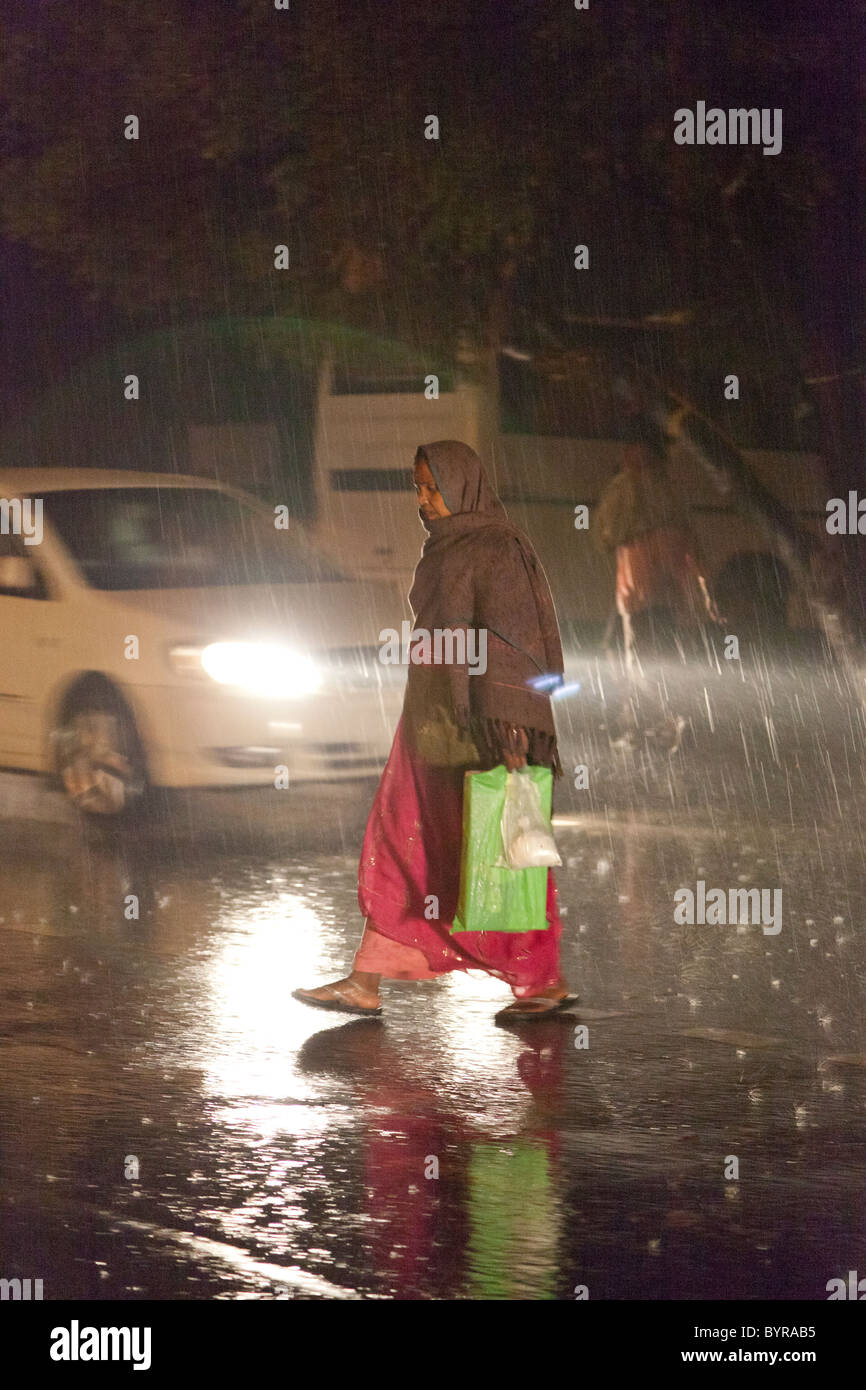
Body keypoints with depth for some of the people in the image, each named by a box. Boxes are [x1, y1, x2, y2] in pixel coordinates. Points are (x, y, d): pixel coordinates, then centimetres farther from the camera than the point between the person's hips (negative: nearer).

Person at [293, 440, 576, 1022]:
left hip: (480, 721, -9)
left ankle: (547, 980, 8)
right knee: (399, 845, 5)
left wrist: (504, 724, -26)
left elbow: (507, 639, -19)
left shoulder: (496, 550, -12)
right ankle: (365, 984, 5)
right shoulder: (445, 551, 15)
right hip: (434, 721, 9)